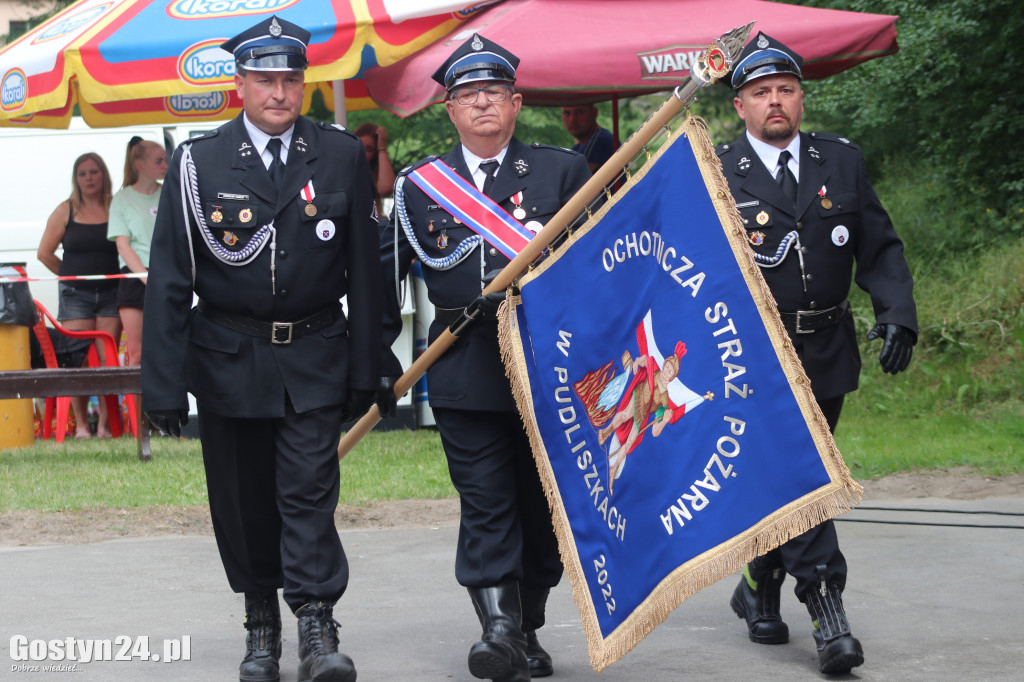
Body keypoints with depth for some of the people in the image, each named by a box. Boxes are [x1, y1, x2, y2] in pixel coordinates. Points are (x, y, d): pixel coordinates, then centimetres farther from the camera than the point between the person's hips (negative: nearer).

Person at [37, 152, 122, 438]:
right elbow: (44, 253, 9)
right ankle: (81, 424, 3)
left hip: (111, 293, 0)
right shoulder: (66, 211, 4)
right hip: (75, 295, 0)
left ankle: (104, 423, 0)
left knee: (108, 361, -4)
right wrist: (72, 276, 9)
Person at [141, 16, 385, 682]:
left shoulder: (342, 156, 0)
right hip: (228, 361, 1)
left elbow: (365, 271, 4)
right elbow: (168, 281, -3)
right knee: (243, 502, 8)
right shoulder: (198, 162, -3)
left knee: (309, 492, -8)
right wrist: (163, 384, -8)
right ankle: (262, 628, 20)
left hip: (315, 358, 0)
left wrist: (366, 371, 2)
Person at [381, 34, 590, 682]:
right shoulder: (419, 184, 10)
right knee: (485, 503, -6)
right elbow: (387, 272, 15)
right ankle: (500, 629, -11)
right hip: (464, 369, 0)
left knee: (541, 504, 6)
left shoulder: (564, 171, 6)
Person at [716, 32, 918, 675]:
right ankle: (827, 606, -12)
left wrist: (898, 312, -8)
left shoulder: (843, 160, 7)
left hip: (826, 353, 4)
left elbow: (879, 246, 7)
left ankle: (759, 587, 32)